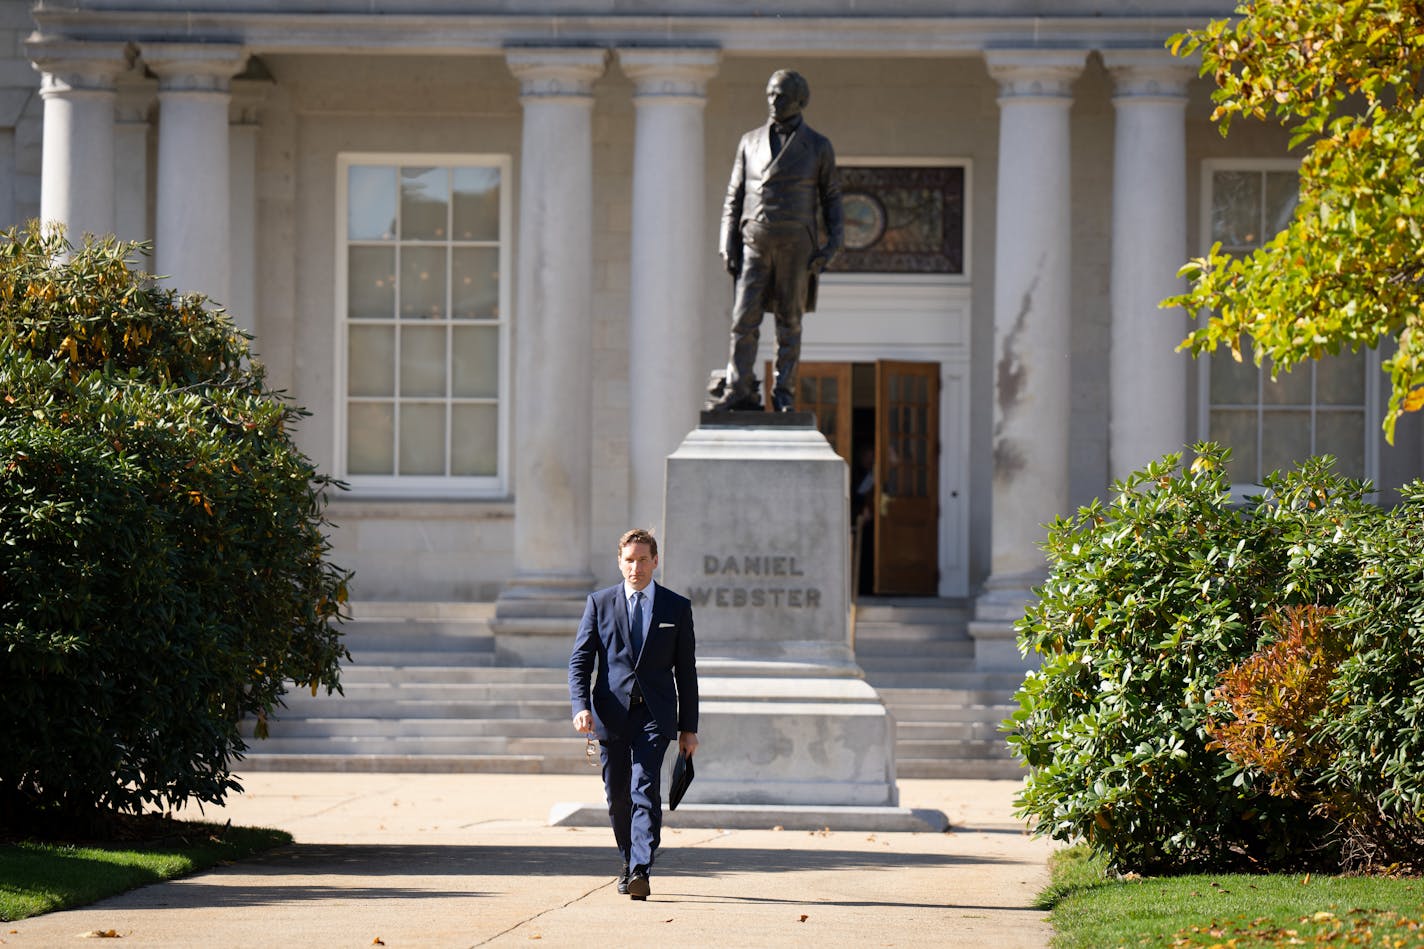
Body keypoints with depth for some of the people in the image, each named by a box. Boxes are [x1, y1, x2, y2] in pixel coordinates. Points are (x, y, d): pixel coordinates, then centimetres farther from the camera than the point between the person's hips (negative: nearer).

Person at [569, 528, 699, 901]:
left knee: (646, 789, -16)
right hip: (612, 713, 2)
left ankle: (641, 871, -22)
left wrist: (689, 727, 7)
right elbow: (580, 660, 4)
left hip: (654, 715, -2)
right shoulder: (599, 603, 7)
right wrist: (581, 706, -12)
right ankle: (629, 860, 28)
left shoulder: (677, 607, 7)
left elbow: (686, 670, 9)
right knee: (617, 796, 7)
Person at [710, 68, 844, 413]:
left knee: (789, 323, 2)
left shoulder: (818, 146, 2)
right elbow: (734, 197, 9)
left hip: (796, 246, -2)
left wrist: (833, 243, -7)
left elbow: (831, 198, 6)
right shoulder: (751, 142, 8)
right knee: (744, 319, -5)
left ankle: (784, 394, 8)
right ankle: (738, 392, -3)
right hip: (755, 243, 2)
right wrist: (727, 245, 0)